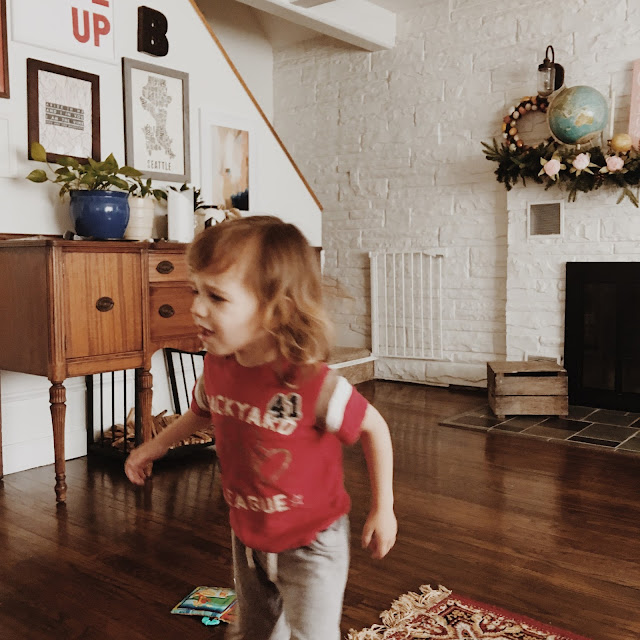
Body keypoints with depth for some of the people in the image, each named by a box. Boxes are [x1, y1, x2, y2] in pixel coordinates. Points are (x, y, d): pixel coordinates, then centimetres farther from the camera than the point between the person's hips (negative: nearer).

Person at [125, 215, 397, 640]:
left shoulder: (314, 385, -33)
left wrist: (384, 509, -13)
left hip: (311, 542, -6)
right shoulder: (217, 367, -14)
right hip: (247, 537, 6)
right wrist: (155, 447, 11)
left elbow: (374, 428, -17)